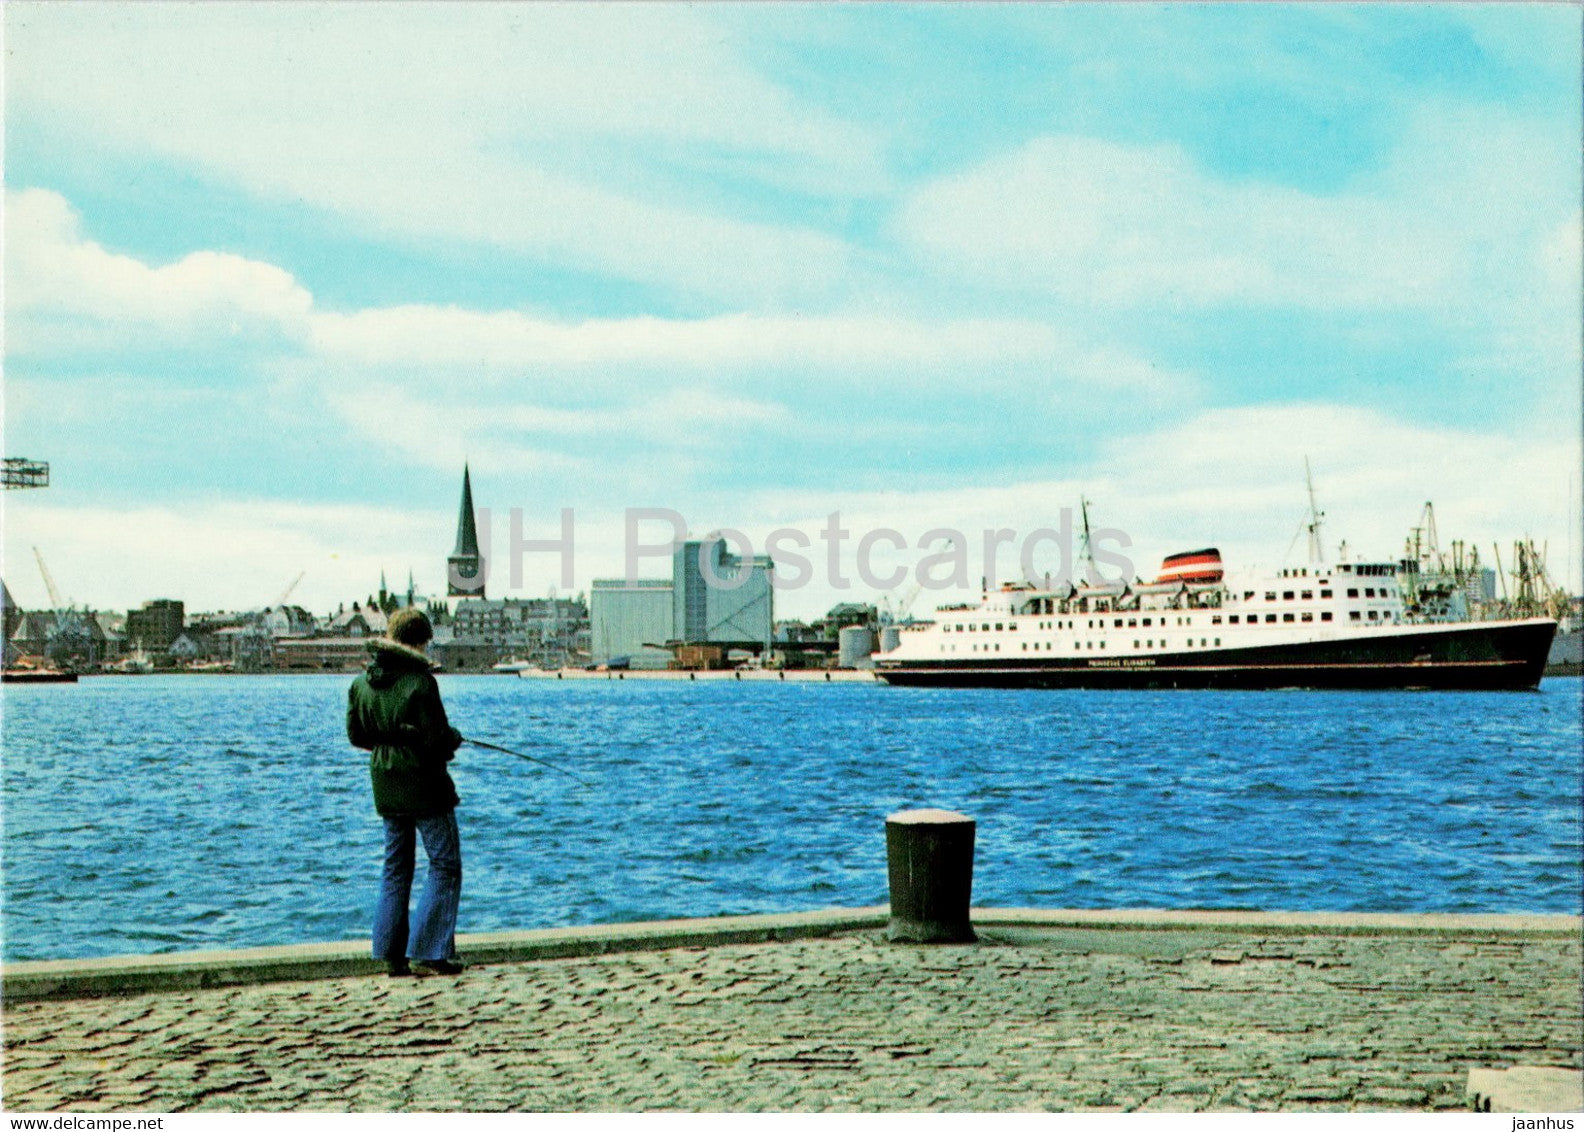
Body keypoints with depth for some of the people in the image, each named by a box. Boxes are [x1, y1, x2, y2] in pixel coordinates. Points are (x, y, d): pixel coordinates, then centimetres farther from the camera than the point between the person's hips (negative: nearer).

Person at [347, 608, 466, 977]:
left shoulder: (360, 683, 3)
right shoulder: (420, 682, -17)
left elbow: (356, 735, 11)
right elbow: (437, 739, -18)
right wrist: (453, 738, 3)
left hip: (385, 787, 7)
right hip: (424, 785, -7)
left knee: (395, 867, 15)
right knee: (445, 866, 2)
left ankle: (391, 954, 14)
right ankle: (428, 953, -2)